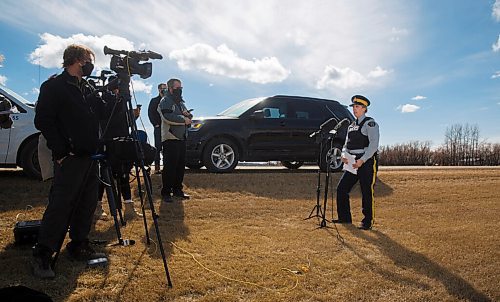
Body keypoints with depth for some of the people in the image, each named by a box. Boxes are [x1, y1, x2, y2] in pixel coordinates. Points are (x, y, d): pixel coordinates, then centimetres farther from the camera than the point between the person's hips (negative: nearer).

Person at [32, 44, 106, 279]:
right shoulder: (53, 86, -5)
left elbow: (101, 112, 20)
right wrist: (61, 151, -15)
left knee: (87, 203, 10)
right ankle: (42, 256, 1)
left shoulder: (87, 88, 17)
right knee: (60, 206, -8)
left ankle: (79, 246, 22)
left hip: (89, 156, 8)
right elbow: (43, 121, -11)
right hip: (69, 159, -8)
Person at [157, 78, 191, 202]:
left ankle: (177, 190, 22)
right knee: (169, 167, -7)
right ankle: (166, 193, 0)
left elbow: (188, 118, 24)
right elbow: (168, 117, -22)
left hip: (182, 138, 8)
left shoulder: (180, 102, 21)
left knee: (181, 165, 11)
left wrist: (188, 115, 0)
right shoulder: (165, 101, -6)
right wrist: (183, 119, -14)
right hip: (170, 139, -8)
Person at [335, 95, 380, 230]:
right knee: (341, 188, 4)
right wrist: (344, 155, -5)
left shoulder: (370, 123, -5)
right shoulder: (351, 125, 17)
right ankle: (344, 217, 17)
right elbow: (347, 143, 16)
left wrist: (362, 160, -22)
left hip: (367, 162, -7)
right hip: (354, 163, 7)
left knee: (367, 192, -1)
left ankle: (367, 222, 12)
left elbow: (374, 144, -15)